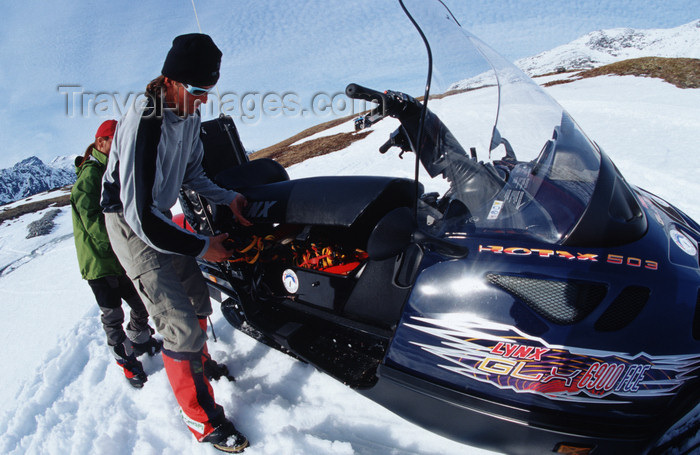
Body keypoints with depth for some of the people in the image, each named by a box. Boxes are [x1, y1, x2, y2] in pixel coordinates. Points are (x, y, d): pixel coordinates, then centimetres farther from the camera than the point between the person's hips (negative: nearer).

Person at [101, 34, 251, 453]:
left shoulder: (190, 115, -4)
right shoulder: (142, 123, -31)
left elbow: (192, 173, 12)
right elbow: (141, 216, -31)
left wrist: (227, 198, -3)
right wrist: (202, 246, -23)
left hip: (161, 216, 8)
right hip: (133, 227, -8)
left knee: (197, 297, 20)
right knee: (180, 325, -10)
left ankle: (201, 360, 49)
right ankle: (202, 419, 7)